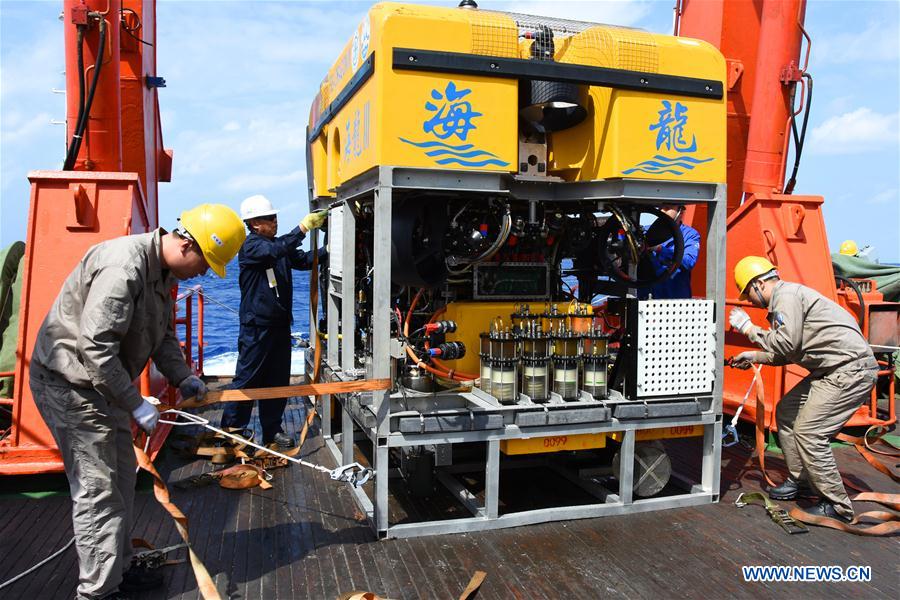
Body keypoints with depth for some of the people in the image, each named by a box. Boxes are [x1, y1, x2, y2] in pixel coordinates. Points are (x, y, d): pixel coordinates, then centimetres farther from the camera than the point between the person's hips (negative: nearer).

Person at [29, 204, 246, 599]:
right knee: (97, 489, -4)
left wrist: (182, 376, -2)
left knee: (121, 476, 16)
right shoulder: (124, 266, -28)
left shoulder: (164, 271, 4)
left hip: (102, 382, 10)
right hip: (69, 383, -10)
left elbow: (162, 334, 13)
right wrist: (136, 404, -24)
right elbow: (96, 348, -30)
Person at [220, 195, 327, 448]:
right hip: (256, 326, -7)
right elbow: (274, 251, -29)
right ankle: (231, 429, 12)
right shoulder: (249, 245, -11)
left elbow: (304, 260, 8)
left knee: (278, 380, 12)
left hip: (280, 324, 7)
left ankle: (272, 430, 22)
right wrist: (303, 227, -31)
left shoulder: (279, 245, 13)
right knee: (247, 379, -1)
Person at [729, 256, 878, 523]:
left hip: (851, 369, -11)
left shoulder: (786, 294, -14)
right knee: (786, 412, 16)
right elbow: (792, 351, 24)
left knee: (808, 432, -13)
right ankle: (800, 481, 26)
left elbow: (787, 343, -24)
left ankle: (838, 507, -1)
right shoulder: (785, 298, 19)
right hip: (833, 370, 11)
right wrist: (755, 356, 23)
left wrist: (749, 328, -13)